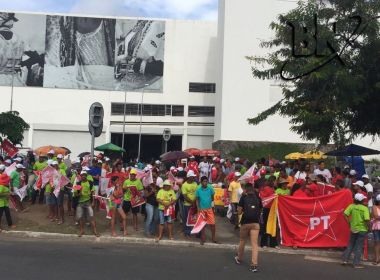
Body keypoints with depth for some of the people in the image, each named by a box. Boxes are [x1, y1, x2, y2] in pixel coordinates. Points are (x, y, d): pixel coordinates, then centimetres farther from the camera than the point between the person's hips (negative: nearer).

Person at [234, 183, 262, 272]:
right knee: (254, 243, -3)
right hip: (256, 223, 1)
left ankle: (239, 258, 36)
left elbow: (239, 212, -2)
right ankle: (254, 264, -11)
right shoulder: (258, 198, 7)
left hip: (245, 222, -1)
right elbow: (260, 210, 13)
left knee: (242, 241, 19)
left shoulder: (244, 197, -1)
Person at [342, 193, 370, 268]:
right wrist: (369, 227, -6)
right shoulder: (365, 208, -14)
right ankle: (356, 264, 6)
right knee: (359, 247, 4)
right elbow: (367, 219, -22)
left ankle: (345, 260, 17)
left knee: (350, 245, 18)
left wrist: (349, 222, 1)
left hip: (353, 229, 4)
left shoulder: (352, 206, -4)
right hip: (362, 229, -4)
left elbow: (345, 214, -12)